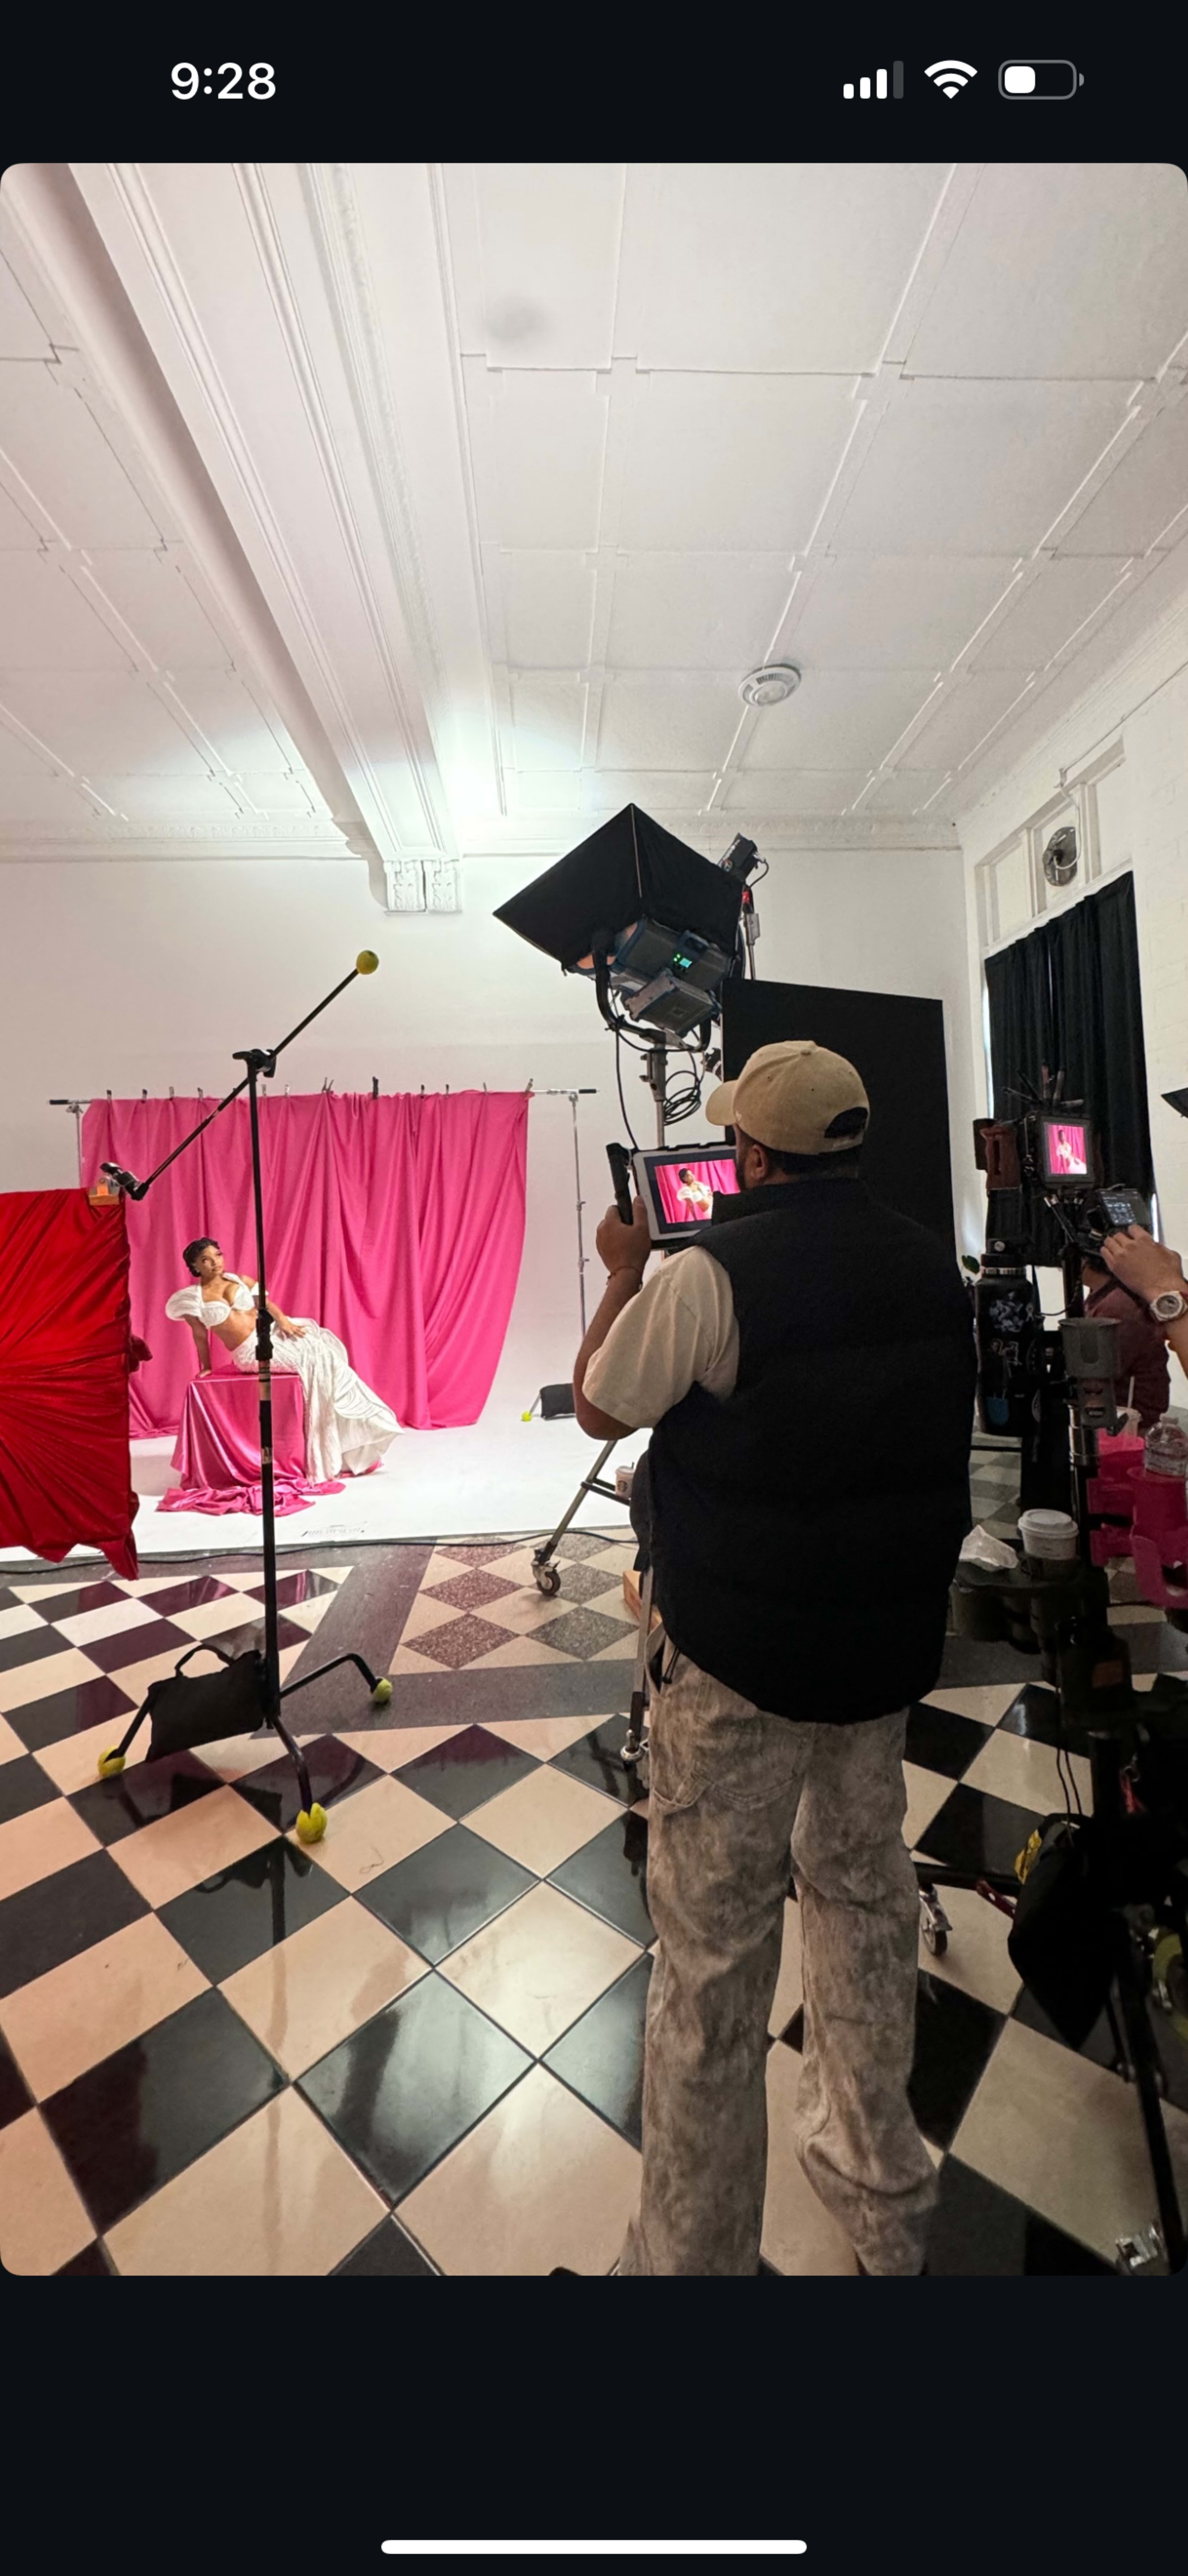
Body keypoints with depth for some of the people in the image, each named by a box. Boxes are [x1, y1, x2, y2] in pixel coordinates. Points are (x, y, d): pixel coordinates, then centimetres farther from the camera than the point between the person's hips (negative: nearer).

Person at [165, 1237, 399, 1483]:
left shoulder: (241, 1280, 12)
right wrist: (206, 1368, 12)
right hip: (252, 1352, -5)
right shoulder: (195, 1298, 0)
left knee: (322, 1345, -14)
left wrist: (282, 1320, -12)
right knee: (312, 1358, -21)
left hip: (271, 1332, 5)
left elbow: (266, 1303, 6)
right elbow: (200, 1336, 6)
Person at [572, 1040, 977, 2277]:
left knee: (714, 1954, 10)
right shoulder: (929, 1261, 0)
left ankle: (690, 2248, 30)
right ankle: (881, 2198, 47)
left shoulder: (708, 1272, -20)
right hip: (891, 1640, 7)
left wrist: (622, 1273, 6)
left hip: (739, 1655, -6)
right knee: (864, 1895, 25)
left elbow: (596, 1410, -6)